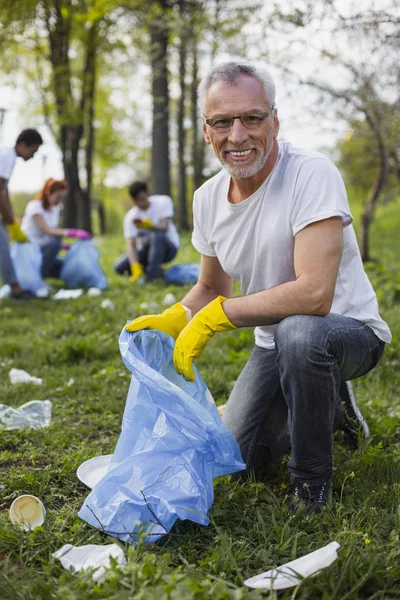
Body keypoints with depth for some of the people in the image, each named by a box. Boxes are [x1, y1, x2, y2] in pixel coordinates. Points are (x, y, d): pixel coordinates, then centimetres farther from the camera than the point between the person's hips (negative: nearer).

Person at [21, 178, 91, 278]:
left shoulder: (55, 208, 7)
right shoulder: (35, 206, -16)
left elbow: (54, 231, 4)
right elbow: (47, 231, -27)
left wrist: (63, 245, -17)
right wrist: (73, 233, -37)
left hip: (43, 249, 8)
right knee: (54, 243, -34)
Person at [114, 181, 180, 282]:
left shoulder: (163, 201, -13)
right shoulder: (130, 217, -12)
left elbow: (164, 228, -26)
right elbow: (130, 244, -21)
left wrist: (149, 225, -49)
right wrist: (136, 268, -37)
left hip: (168, 247, -3)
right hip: (146, 250, 3)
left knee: (156, 235, -37)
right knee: (119, 267, -17)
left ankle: (152, 275, -28)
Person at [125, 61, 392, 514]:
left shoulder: (312, 174, -27)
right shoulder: (207, 199, -4)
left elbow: (313, 294, -36)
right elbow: (211, 288, 10)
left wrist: (216, 316, -28)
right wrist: (171, 321, -10)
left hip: (350, 330, -6)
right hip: (276, 342, 7)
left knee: (298, 331, -40)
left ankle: (312, 481, -14)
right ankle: (331, 411, 32)